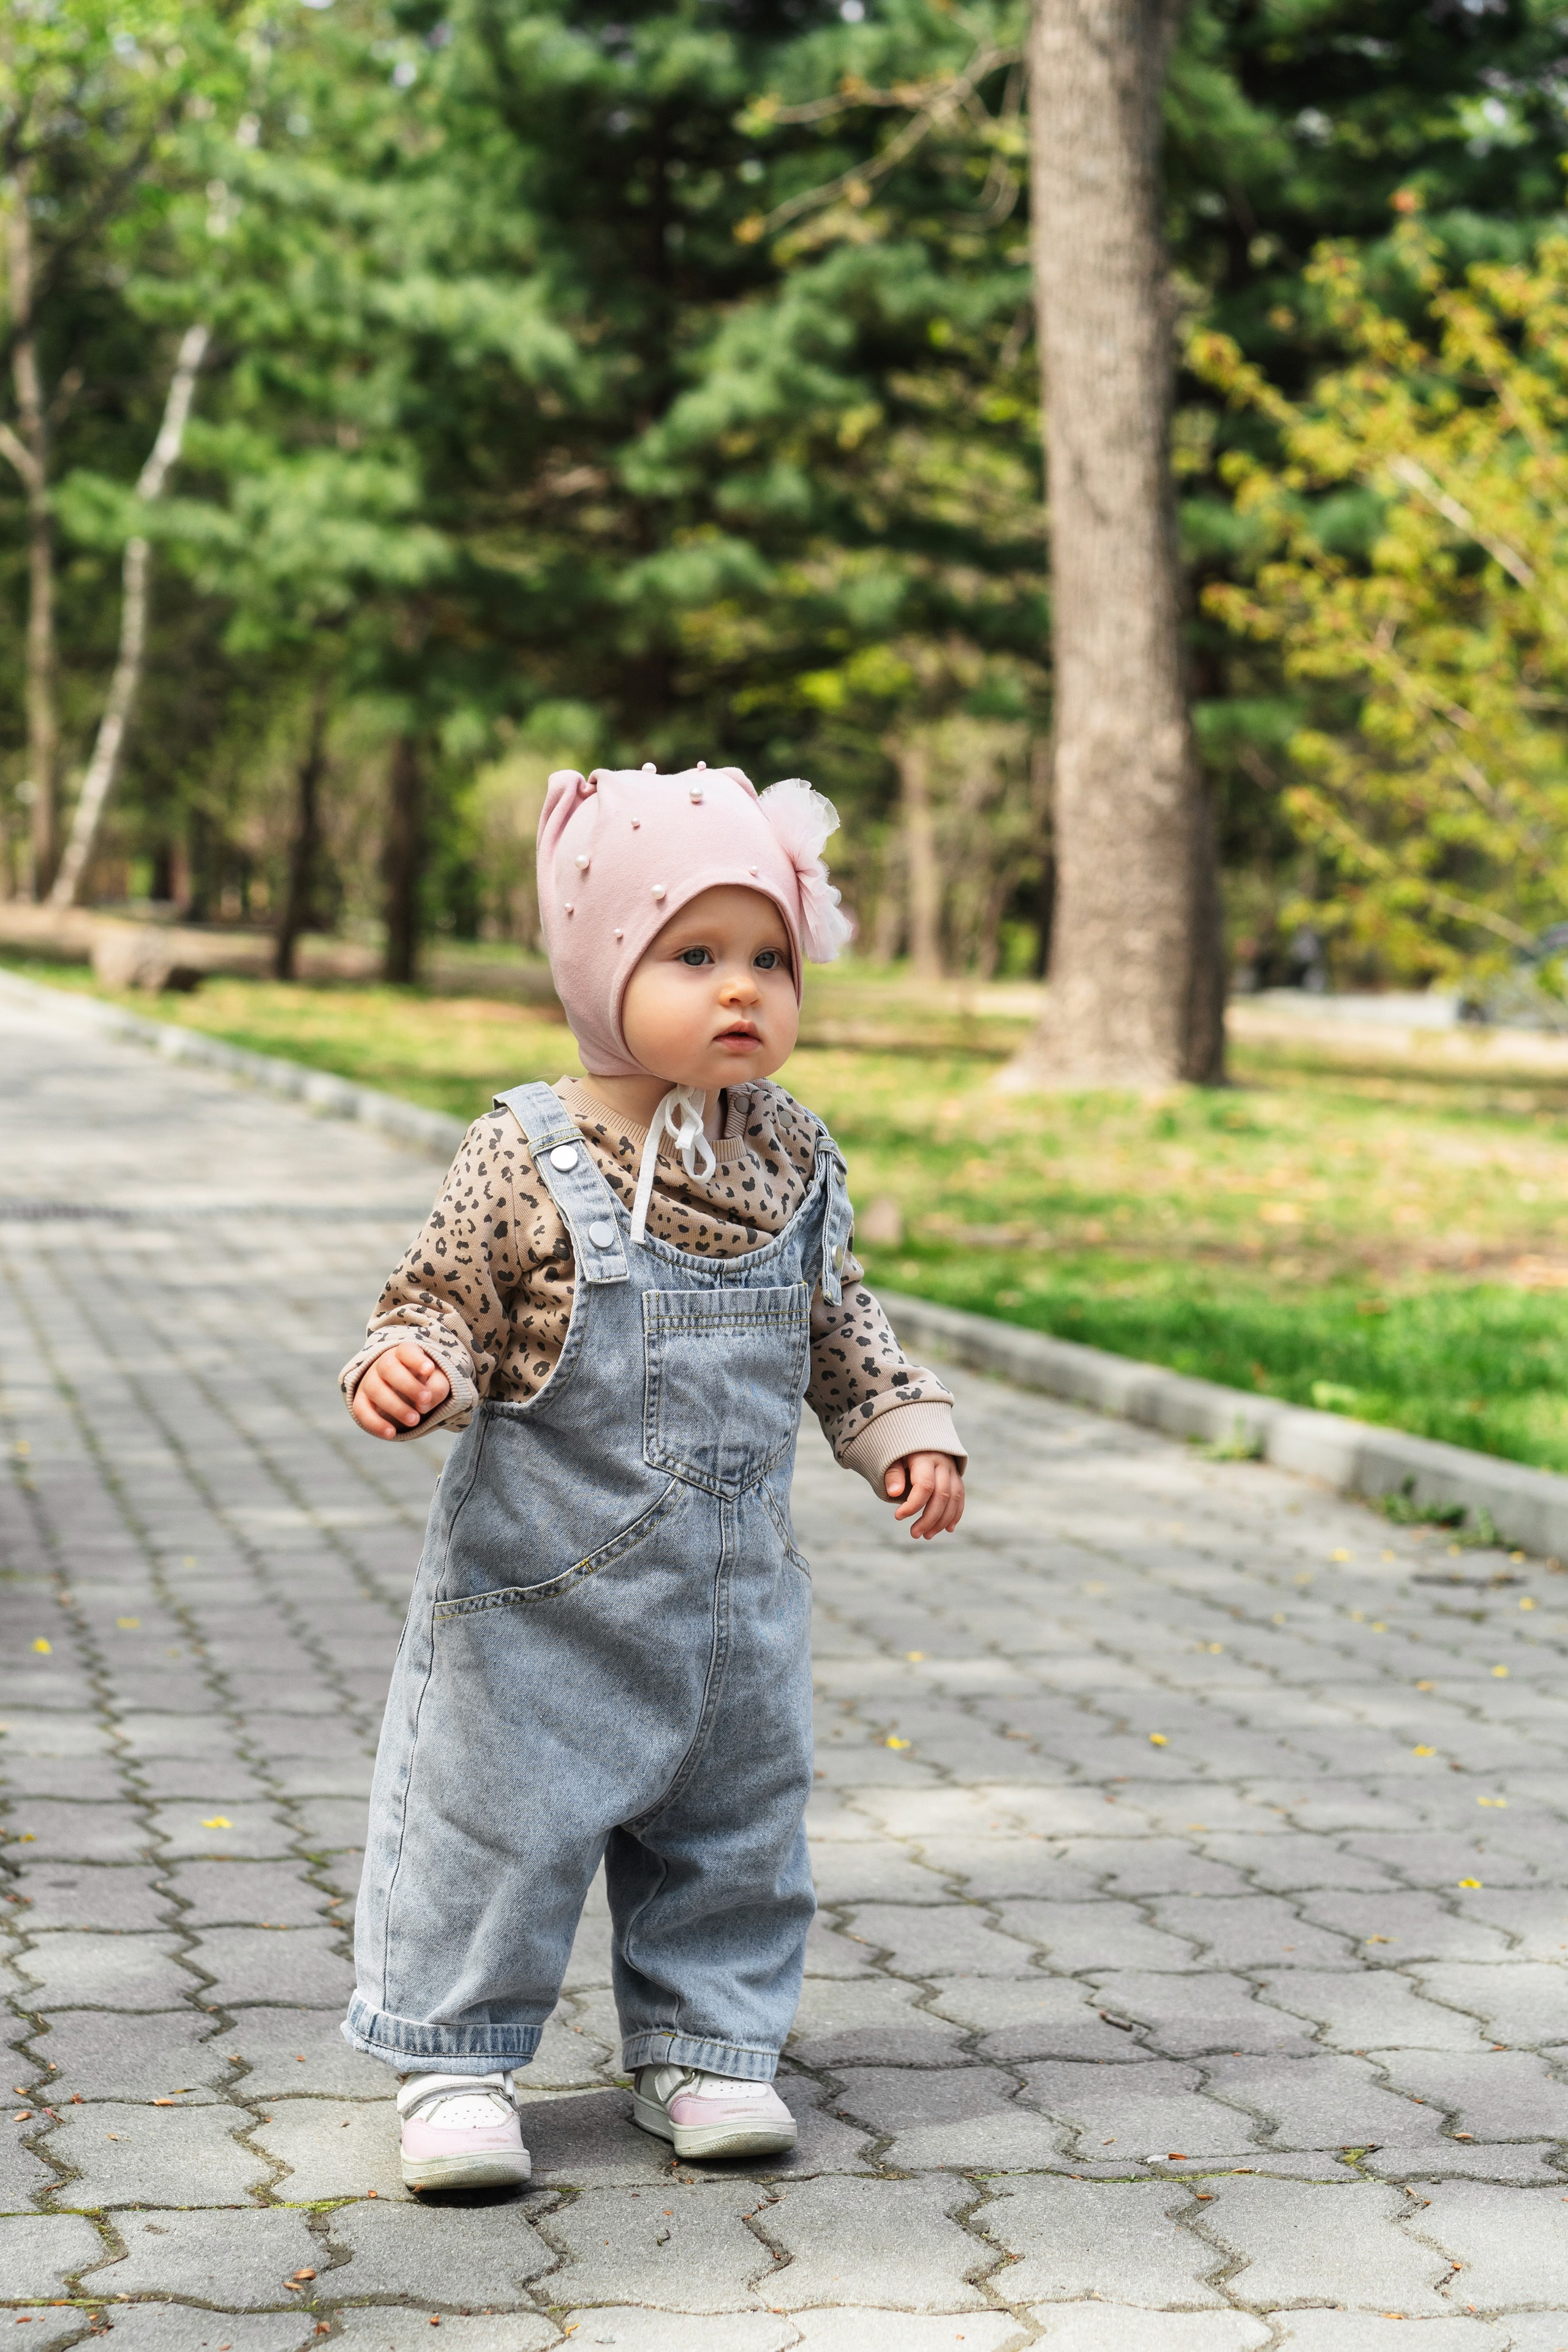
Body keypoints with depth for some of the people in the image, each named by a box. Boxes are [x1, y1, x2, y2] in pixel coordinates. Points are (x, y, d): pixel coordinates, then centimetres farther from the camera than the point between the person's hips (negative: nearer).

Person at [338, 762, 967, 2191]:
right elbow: (444, 1303, -8)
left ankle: (703, 2045, 29)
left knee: (736, 1830, 13)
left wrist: (905, 1427, 7)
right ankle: (458, 2062, 14)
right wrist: (407, 1369, -28)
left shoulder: (794, 1163, 3)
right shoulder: (528, 1162, -13)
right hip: (543, 1591, -5)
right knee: (499, 1820, 1)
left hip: (736, 1595, 5)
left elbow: (838, 1323, 16)